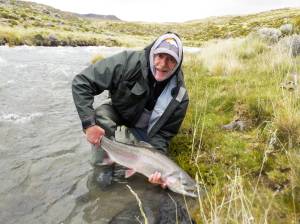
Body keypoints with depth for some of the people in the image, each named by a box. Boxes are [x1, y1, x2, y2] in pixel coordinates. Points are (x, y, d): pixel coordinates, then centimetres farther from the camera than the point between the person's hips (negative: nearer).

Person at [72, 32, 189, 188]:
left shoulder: (179, 96, -25)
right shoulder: (130, 62, -33)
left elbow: (164, 133, -17)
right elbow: (81, 82, -31)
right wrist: (89, 123, -38)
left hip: (143, 130, 2)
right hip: (117, 113, -1)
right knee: (101, 116, -33)